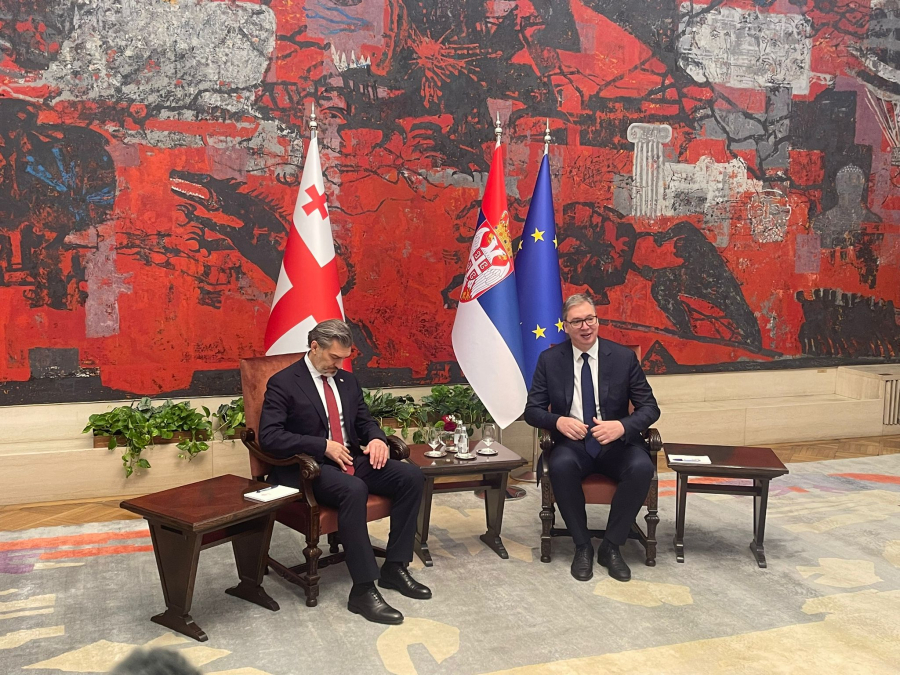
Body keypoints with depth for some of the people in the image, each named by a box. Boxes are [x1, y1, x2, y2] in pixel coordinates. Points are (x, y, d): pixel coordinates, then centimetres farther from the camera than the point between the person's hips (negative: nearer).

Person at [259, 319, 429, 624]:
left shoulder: (347, 380, 14)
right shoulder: (283, 383, -6)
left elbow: (365, 420, 21)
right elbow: (269, 436, -15)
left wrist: (376, 438, -4)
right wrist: (323, 446, -22)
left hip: (352, 460, 7)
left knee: (411, 476, -14)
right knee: (354, 490, -37)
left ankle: (394, 567, -4)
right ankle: (363, 590, -30)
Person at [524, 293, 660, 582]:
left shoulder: (623, 357, -2)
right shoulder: (549, 360, 0)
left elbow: (650, 407, 0)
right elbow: (532, 410, 2)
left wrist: (622, 426, -22)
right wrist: (558, 421, -21)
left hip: (615, 443, 1)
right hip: (572, 443, 0)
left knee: (642, 467, -31)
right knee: (561, 465, -34)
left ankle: (611, 547, -11)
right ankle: (582, 547, -13)